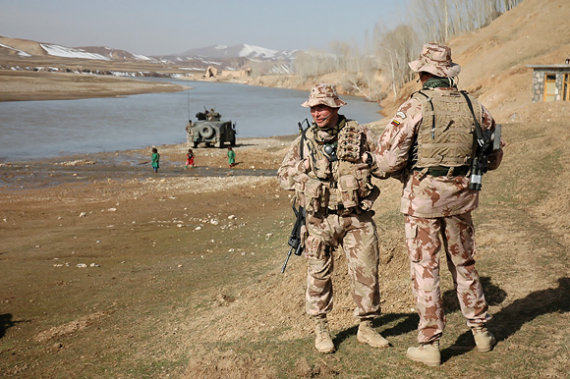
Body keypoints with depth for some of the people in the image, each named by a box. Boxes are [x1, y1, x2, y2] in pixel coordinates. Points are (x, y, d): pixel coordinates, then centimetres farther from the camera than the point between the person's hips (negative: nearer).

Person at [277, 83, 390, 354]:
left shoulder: (359, 134, 4)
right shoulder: (304, 141, 7)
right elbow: (283, 175, 12)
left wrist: (367, 163, -8)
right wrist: (303, 166, -5)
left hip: (357, 217, 0)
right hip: (320, 219, 1)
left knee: (366, 270, 2)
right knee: (319, 273, 6)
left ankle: (366, 327, 18)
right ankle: (320, 329, 21)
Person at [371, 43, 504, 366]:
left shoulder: (415, 106, -12)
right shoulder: (473, 107, 3)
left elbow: (386, 158, -15)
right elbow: (495, 156, 13)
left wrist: (402, 173, 5)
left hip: (423, 197, -4)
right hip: (461, 197, 5)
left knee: (425, 269, 4)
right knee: (464, 264, 20)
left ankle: (430, 344, 9)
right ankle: (481, 332, 30)